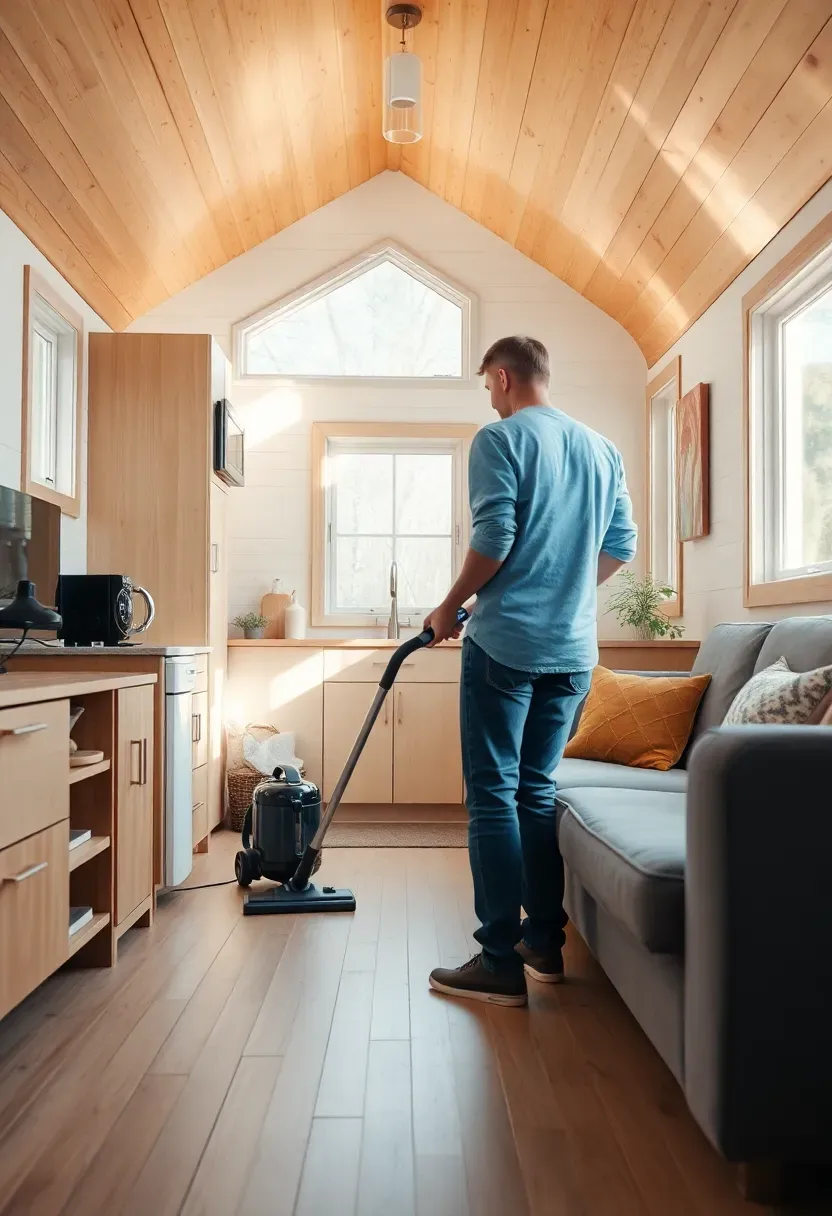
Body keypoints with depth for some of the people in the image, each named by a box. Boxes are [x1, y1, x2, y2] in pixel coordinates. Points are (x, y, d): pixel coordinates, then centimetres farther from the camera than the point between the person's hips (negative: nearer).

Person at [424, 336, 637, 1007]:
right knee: (538, 789, 15)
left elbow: (493, 541, -15)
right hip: (574, 649, 7)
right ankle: (545, 943, 22)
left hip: (506, 644, -7)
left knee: (493, 796, -1)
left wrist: (450, 608, -2)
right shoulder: (602, 448, 14)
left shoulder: (501, 439, -6)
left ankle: (502, 964, 3)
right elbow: (621, 545, 15)